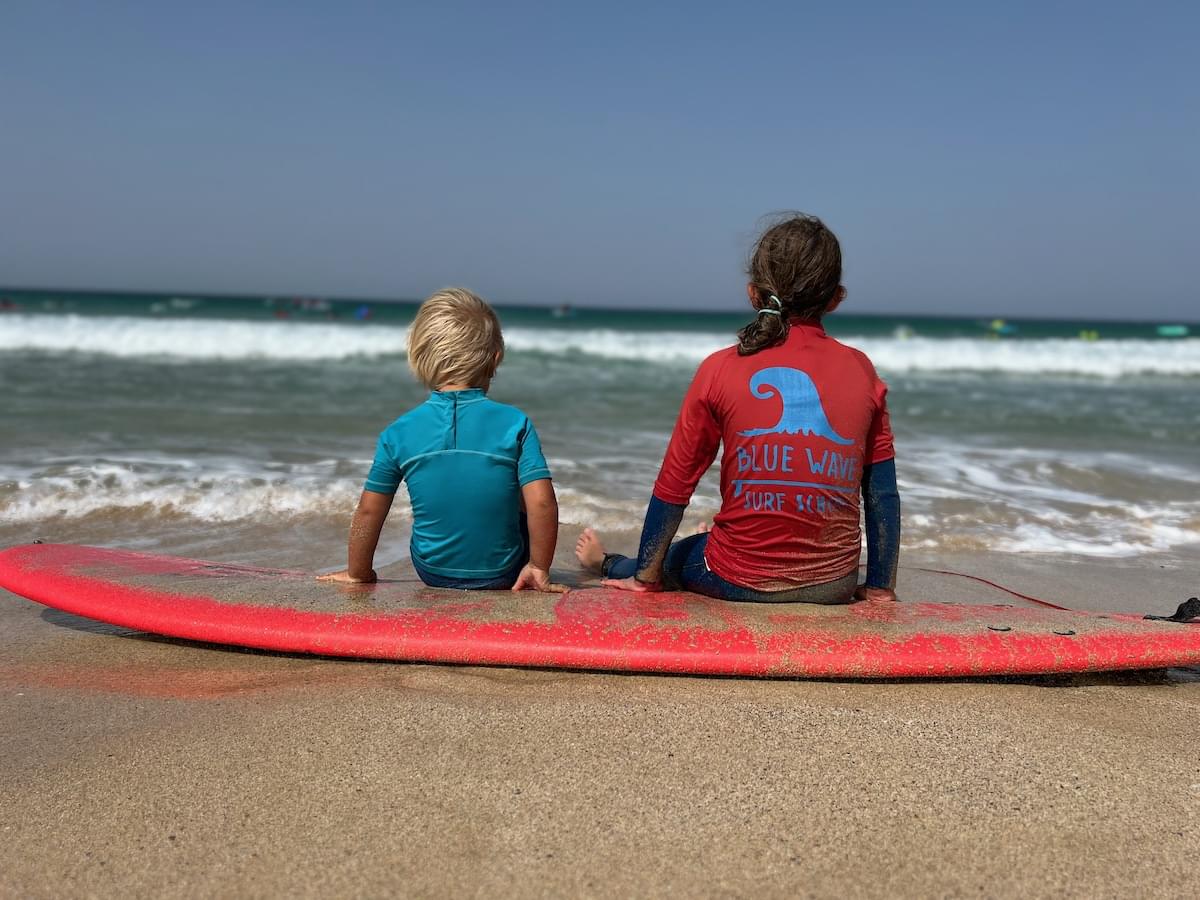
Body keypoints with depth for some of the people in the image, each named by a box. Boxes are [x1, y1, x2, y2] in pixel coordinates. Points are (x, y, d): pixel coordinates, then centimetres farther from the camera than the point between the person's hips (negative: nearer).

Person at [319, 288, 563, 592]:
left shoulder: (398, 433, -9)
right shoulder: (515, 423, -15)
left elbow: (369, 511, -3)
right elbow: (542, 503, -20)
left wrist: (358, 573, 11)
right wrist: (539, 568, -5)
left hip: (433, 573, 2)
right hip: (502, 576, -2)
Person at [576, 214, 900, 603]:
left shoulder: (720, 370, -8)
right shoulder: (861, 371, -3)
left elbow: (674, 485, -2)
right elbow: (883, 492, 1)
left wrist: (645, 574, 10)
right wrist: (880, 586, 12)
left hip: (738, 581, -2)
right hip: (833, 585, 3)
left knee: (675, 558, 30)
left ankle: (607, 563, 58)